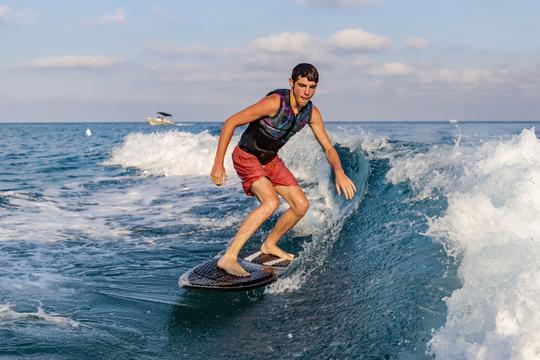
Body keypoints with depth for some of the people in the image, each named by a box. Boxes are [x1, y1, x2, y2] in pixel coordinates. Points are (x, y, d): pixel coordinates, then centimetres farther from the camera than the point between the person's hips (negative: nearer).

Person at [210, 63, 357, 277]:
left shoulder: (312, 113, -8)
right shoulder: (275, 103, -29)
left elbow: (328, 148, 0)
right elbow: (230, 123, -25)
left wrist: (339, 172, -21)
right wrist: (218, 163, -26)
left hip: (270, 160, 8)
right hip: (246, 157, -7)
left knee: (301, 205, 5)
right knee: (271, 202, -30)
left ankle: (269, 245, 28)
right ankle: (229, 258, -30)